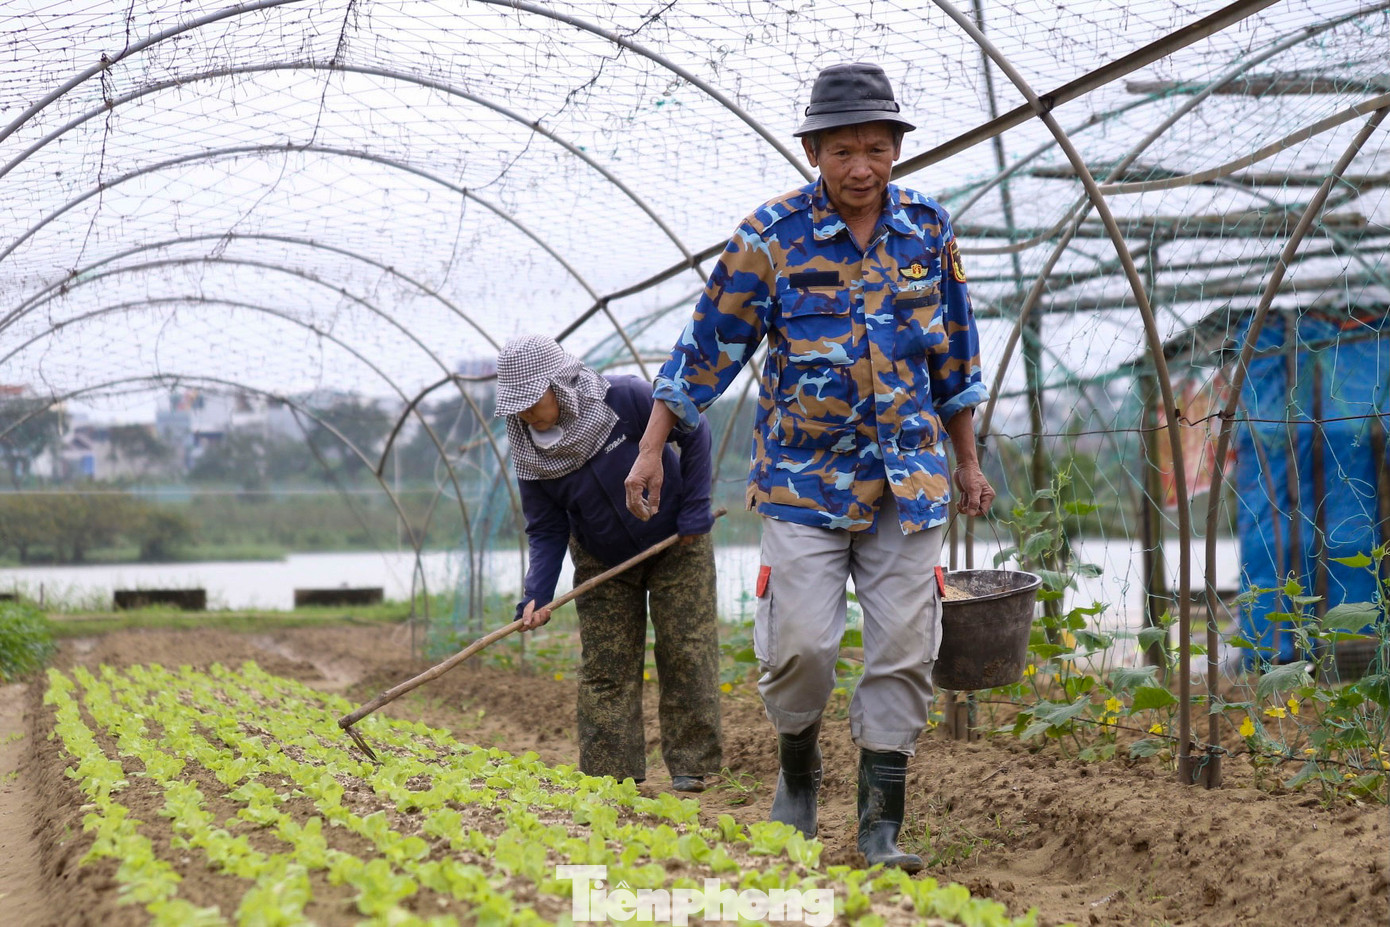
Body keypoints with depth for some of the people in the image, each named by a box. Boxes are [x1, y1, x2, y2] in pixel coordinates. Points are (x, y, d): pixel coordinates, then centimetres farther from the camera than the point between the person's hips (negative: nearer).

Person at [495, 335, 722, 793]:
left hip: (675, 544, -3)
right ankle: (613, 774, 3)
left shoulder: (627, 398, -26)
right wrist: (536, 596, -23)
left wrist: (694, 512, -15)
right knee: (605, 667, -1)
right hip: (603, 564, 3)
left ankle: (691, 766, 4)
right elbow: (546, 531, -9)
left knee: (686, 651, -3)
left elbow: (694, 433, -13)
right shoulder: (530, 454, -15)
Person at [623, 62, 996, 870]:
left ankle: (882, 824, 9)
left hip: (909, 483, 3)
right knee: (800, 645, -10)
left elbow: (953, 357, 14)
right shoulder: (772, 238, -6)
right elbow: (709, 348, -1)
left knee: (905, 652, -1)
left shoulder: (929, 231, 3)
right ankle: (798, 770, 20)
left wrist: (968, 462, 17)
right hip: (805, 480, -2)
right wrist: (653, 451, -2)